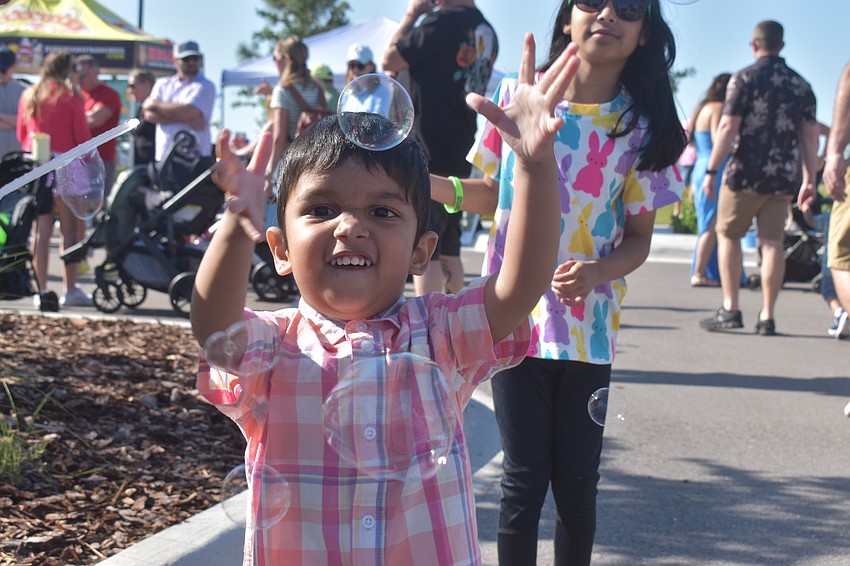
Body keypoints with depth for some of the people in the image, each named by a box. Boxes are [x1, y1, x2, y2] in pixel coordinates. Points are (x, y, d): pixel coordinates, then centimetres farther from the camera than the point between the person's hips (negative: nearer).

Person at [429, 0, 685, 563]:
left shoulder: (643, 125, -2)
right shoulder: (516, 96, -2)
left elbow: (638, 237, 2)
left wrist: (596, 271, -19)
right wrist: (422, 182, -7)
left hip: (588, 326, 1)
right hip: (517, 319, 0)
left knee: (576, 482, 6)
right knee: (526, 479, 2)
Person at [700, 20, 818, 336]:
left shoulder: (744, 78, -5)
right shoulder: (800, 84, 9)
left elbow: (728, 127, -11)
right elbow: (810, 134, 8)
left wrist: (711, 171, -9)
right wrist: (810, 177, 13)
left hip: (746, 173, -4)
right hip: (784, 177, 4)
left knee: (727, 235, 9)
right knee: (772, 242, 5)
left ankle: (730, 310, 3)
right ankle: (766, 317, 3)